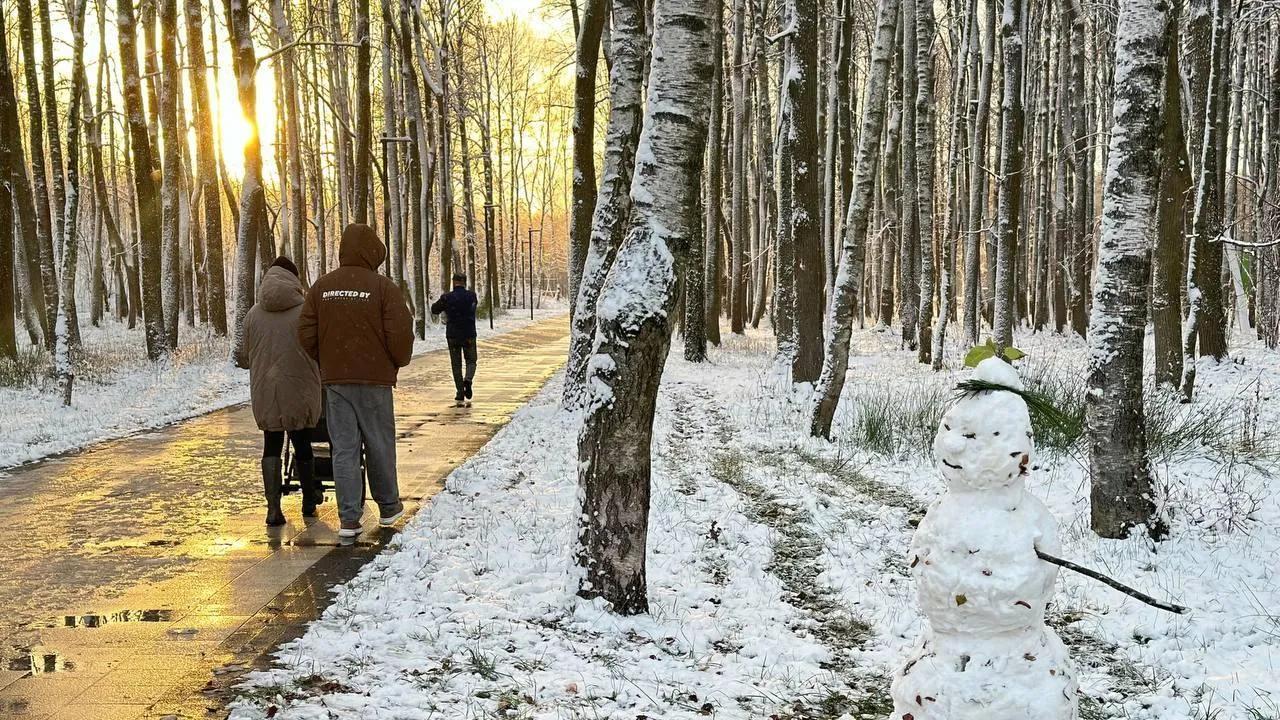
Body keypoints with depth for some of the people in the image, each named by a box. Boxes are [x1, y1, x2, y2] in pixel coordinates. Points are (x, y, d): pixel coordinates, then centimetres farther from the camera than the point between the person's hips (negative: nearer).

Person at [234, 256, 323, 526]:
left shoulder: (254, 313, 1)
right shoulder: (305, 309, -8)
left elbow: (246, 356, 8)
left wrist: (242, 359, 32)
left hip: (265, 392, 2)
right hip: (299, 388, -2)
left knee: (272, 446, 8)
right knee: (302, 444, 12)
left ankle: (273, 507, -1)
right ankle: (309, 501, 27)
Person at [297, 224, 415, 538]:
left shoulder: (321, 287, 3)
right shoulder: (383, 287, -10)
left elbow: (306, 333, 4)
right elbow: (400, 334, -13)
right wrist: (399, 362, 7)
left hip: (335, 380, 3)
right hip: (375, 379, -3)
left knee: (343, 448, 5)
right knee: (379, 445, 11)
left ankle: (349, 519, 4)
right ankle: (388, 507, 25)